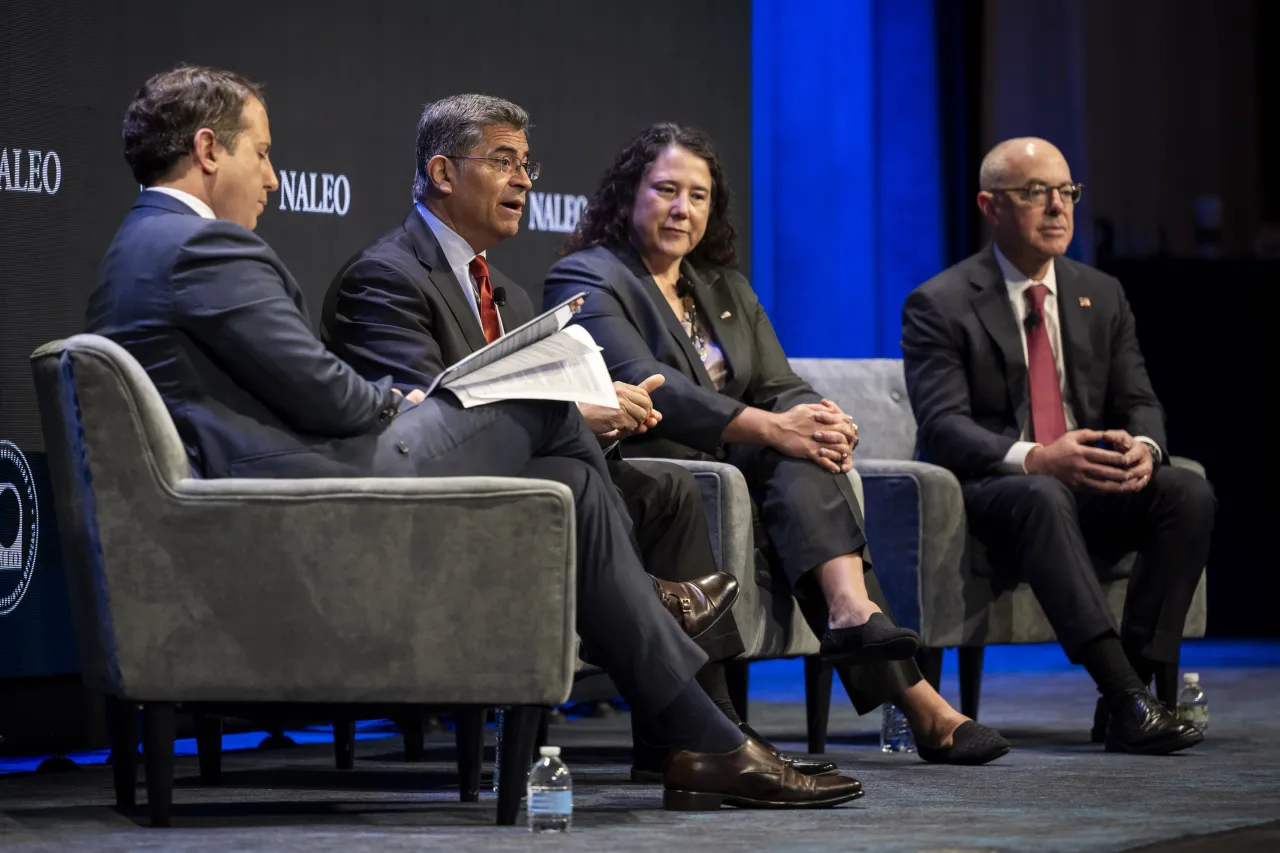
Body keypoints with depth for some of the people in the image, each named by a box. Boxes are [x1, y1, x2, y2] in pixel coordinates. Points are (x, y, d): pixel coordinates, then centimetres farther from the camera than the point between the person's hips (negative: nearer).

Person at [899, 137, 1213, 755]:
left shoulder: (1101, 296, 13)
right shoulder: (939, 305, -4)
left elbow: (1139, 402, 9)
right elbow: (944, 426, -15)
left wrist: (1143, 446, -18)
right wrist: (1034, 459, -33)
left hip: (1090, 490, 5)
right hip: (989, 491, -5)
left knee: (1188, 493, -23)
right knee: (1042, 497, -39)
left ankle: (1128, 696, -26)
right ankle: (1125, 696, -49)